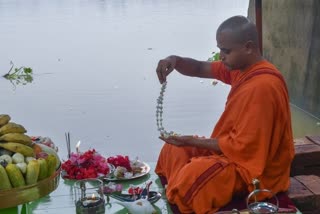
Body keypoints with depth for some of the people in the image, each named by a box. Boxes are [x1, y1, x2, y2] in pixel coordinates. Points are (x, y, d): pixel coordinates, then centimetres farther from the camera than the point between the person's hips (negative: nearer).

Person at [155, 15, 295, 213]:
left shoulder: (261, 87, -28)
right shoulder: (242, 67, 1)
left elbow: (240, 146, -25)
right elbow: (200, 69, 8)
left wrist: (192, 141, -18)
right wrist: (175, 61, -14)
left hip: (254, 168, -10)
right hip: (238, 149, 10)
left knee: (192, 177, -30)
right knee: (173, 150, 10)